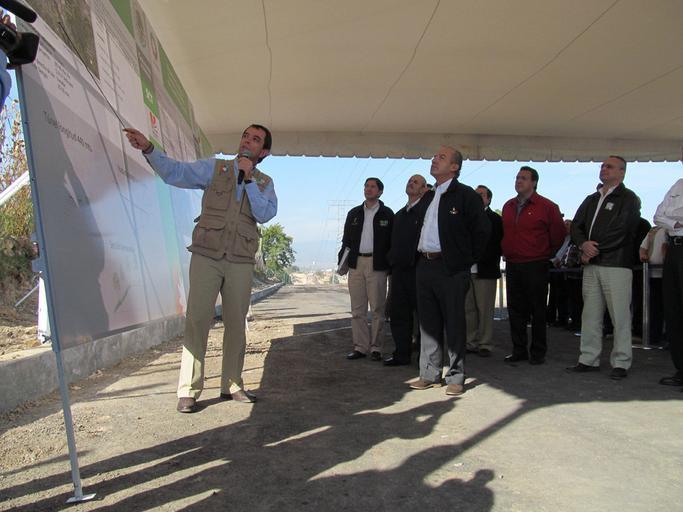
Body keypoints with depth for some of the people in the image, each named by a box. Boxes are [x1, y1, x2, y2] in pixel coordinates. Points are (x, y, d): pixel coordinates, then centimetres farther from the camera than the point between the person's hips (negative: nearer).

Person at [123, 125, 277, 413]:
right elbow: (175, 172, -4)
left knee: (236, 324, 7)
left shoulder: (265, 183, 12)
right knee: (197, 320, -7)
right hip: (206, 256, -2)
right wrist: (148, 149, -18)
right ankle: (188, 391, 0)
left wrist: (249, 178, -10)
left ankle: (232, 385, 18)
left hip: (241, 262, 2)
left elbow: (265, 214, -5)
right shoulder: (214, 168, 8)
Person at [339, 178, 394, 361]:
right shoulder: (354, 213, 16)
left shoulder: (387, 214, 5)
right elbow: (346, 240, 15)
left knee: (377, 308, 0)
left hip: (377, 265, -4)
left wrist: (390, 266, -7)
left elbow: (392, 242, 1)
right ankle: (360, 346, 10)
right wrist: (342, 261, 4)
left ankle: (375, 347, 7)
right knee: (357, 309, 4)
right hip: (356, 264, 4)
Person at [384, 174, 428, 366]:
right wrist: (392, 262, 15)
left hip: (418, 270, -7)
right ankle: (402, 354, 17)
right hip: (399, 269, 7)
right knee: (398, 313, 8)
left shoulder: (426, 211, -4)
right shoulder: (399, 215, 20)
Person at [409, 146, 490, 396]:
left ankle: (456, 378, 10)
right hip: (425, 266, 7)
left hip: (451, 269, -7)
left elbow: (482, 230, -7)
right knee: (428, 323, 11)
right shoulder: (428, 196, 17)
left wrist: (467, 260, -4)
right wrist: (422, 255, 14)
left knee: (453, 323, -1)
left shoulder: (465, 195, -5)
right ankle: (429, 374, 21)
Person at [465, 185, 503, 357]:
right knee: (468, 309, 8)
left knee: (485, 309, -1)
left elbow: (497, 245, -5)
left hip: (485, 272, -5)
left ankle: (484, 344, 7)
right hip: (467, 270, 5)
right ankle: (471, 343, 16)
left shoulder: (495, 219, 2)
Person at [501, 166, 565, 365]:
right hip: (512, 265, 5)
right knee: (515, 311, 8)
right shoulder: (508, 206, 13)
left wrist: (547, 254, 6)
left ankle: (538, 352, 10)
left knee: (537, 310, 1)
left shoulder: (547, 206, -5)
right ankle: (519, 350, 17)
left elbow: (558, 233, 0)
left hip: (535, 266, -5)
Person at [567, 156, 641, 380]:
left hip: (616, 264, -6)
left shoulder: (628, 198, 1)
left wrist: (595, 249, -10)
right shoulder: (591, 200, 22)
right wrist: (584, 244, -6)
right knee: (590, 314, 8)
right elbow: (576, 226, 14)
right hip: (591, 265, 6)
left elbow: (621, 230, -12)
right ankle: (589, 359, 15)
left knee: (620, 315, -4)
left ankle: (621, 363, 4)